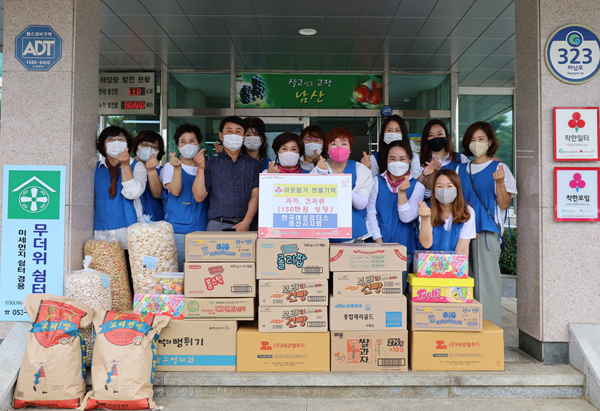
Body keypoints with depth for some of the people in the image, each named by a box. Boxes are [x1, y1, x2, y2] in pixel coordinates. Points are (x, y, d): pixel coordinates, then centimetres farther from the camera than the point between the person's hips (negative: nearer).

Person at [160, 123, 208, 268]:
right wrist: (177, 168, -20)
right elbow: (175, 191, -7)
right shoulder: (169, 167, 9)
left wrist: (200, 167, -12)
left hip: (201, 229, 1)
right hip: (176, 229, -1)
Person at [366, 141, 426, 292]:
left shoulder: (417, 187, 3)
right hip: (377, 246, 0)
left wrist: (402, 192, -17)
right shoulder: (377, 182, 5)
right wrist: (379, 243, -6)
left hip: (404, 248, 0)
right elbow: (370, 214, 1)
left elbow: (406, 218, -6)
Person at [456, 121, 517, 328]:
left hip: (488, 230, -4)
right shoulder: (461, 169, 16)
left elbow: (504, 204, -3)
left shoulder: (499, 167, 3)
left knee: (486, 279, -8)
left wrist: (499, 182, -19)